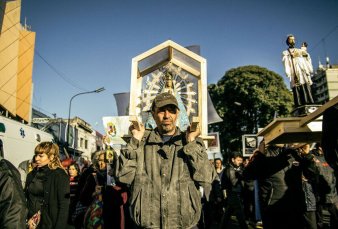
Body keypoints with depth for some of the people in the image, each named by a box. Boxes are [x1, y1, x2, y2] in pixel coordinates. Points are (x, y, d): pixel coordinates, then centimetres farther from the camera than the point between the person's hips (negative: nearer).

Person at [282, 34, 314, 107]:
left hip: (303, 71, 3)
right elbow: (286, 62, 1)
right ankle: (299, 104, -22)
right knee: (296, 89, -14)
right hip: (294, 72, -3)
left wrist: (310, 70, 7)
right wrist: (288, 73, -13)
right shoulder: (286, 53, 16)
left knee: (306, 89, -10)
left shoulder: (300, 51, 28)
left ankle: (309, 103, -17)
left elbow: (307, 60, 23)